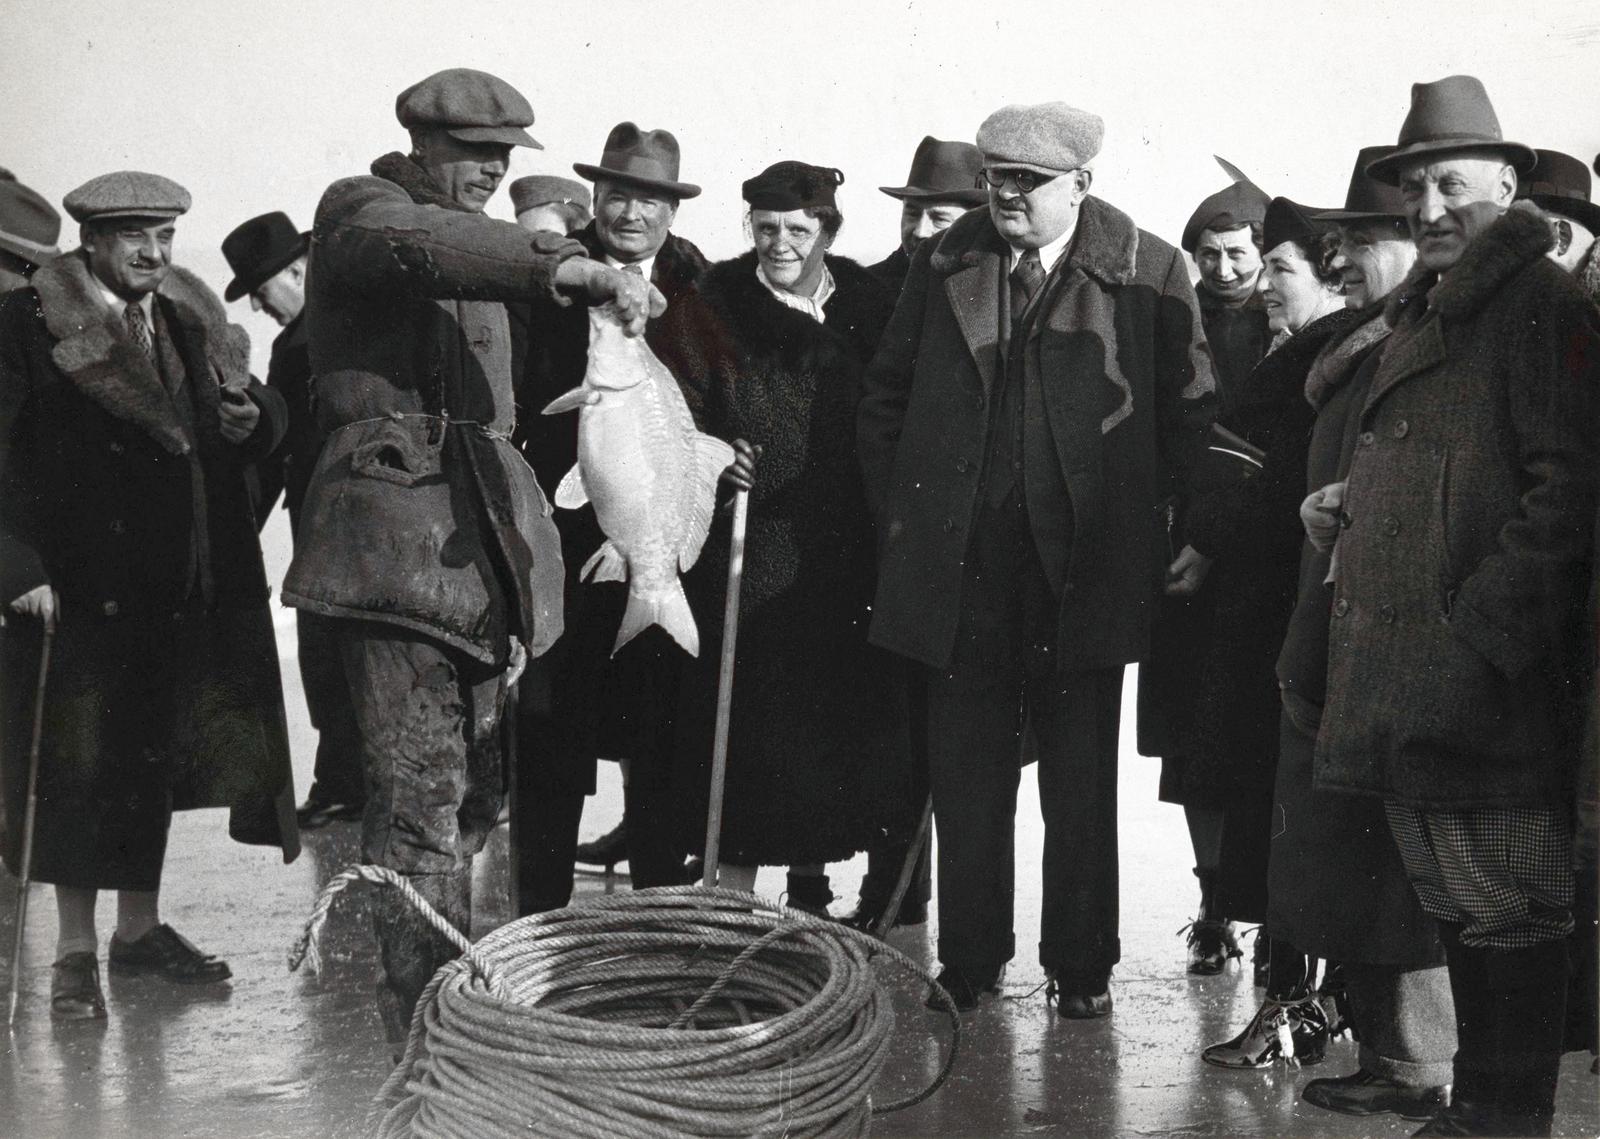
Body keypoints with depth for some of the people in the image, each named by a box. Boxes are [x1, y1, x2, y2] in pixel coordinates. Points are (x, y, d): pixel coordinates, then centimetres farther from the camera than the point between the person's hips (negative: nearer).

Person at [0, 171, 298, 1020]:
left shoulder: (191, 321, 10)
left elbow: (259, 414, 19)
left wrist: (252, 417, -5)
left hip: (177, 591, 5)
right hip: (74, 590, -5)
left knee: (153, 758, 13)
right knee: (76, 766, 0)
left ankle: (139, 928, 26)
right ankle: (75, 951, 9)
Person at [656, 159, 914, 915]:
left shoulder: (868, 307, 6)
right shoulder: (712, 309, 0)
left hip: (844, 561, 3)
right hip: (746, 558, -3)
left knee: (837, 724, 7)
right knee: (745, 723, -6)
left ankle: (811, 883, 23)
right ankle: (734, 891, 2)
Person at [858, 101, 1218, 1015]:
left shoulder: (1148, 272, -2)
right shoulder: (945, 266, 7)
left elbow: (1191, 415, 3)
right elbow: (887, 398, 15)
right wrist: (898, 512, 9)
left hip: (1083, 567, -2)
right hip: (962, 566, 2)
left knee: (1082, 784, 7)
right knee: (967, 778, 8)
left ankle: (1083, 966, 19)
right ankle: (971, 963, 19)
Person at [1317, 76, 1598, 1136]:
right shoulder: (1419, 316, 21)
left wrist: (1481, 627, -19)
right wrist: (1347, 505, 12)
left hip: (1492, 682, -9)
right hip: (1406, 682, 9)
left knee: (1508, 914, -2)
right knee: (1457, 907, 16)